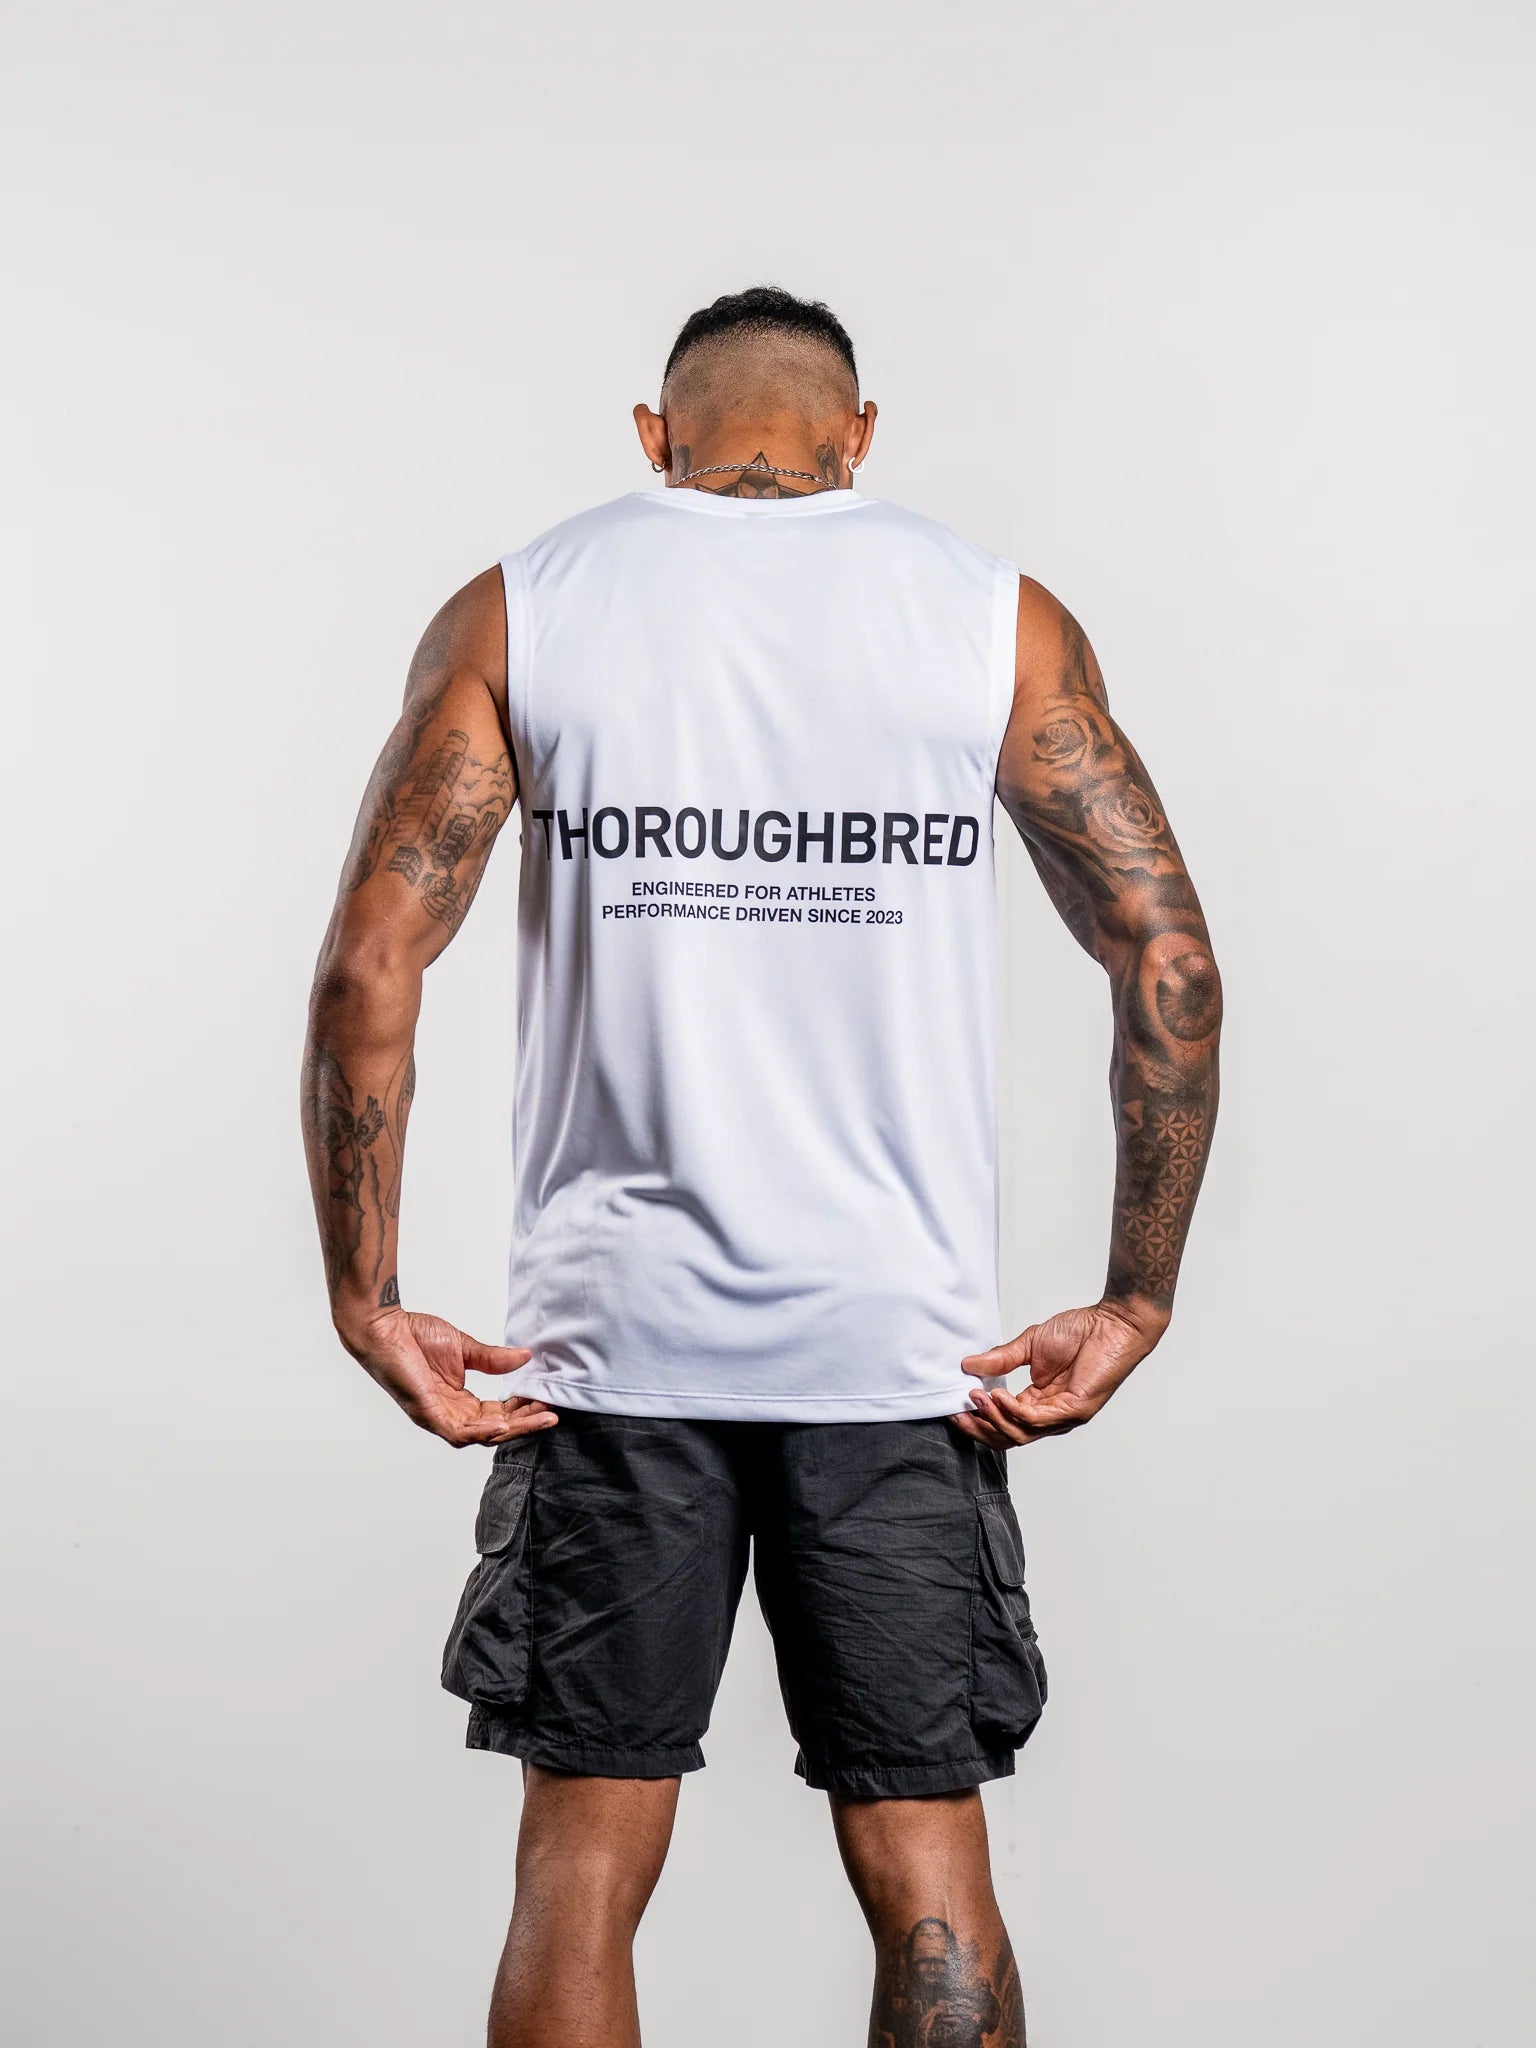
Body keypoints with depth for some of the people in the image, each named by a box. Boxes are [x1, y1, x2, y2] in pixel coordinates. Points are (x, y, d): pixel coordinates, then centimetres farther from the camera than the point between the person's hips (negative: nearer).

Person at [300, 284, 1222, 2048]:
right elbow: (1169, 963, -3)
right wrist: (1135, 1304, 2)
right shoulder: (1000, 619, 3)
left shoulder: (514, 612, 3)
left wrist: (364, 1295, -1)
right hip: (899, 1339, 0)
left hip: (608, 1335, 0)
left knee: (584, 1866, 9)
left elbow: (369, 960, -6)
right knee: (926, 1860, 8)